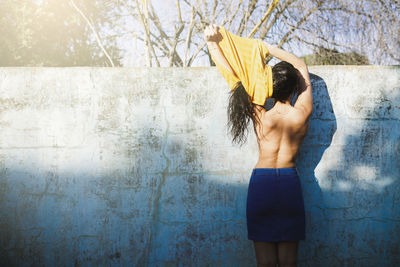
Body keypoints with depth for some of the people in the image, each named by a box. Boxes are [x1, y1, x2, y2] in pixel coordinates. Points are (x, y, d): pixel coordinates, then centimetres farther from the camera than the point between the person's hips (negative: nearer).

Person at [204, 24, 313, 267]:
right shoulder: (303, 114, -7)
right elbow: (301, 65, 6)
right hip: (290, 184, 1)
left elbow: (234, 74, -8)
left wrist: (212, 42, -3)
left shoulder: (259, 116, -10)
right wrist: (268, 48, 7)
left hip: (261, 183, -1)